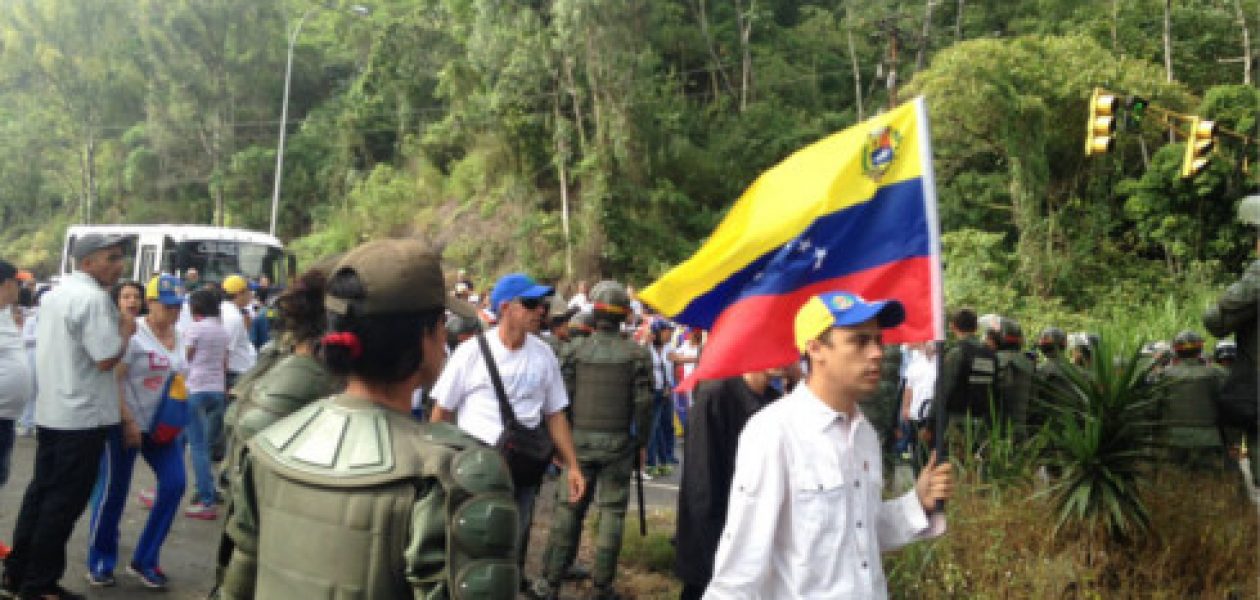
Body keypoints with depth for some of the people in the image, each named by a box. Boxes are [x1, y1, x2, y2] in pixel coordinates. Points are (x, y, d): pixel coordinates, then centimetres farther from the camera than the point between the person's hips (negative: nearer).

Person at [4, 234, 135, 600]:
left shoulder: (57, 294, 12)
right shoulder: (94, 297, -18)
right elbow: (107, 359, -22)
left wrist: (115, 329, 15)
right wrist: (126, 332, -6)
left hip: (51, 411, 9)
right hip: (82, 416, -9)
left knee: (41, 492, 17)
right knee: (65, 501, 0)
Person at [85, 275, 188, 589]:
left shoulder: (178, 336, 9)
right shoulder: (134, 333, -12)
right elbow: (112, 379, -16)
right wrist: (128, 422, -18)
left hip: (163, 425, 6)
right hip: (126, 424, -6)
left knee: (174, 485, -3)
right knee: (113, 491, 3)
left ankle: (144, 560, 11)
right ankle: (100, 563, 21)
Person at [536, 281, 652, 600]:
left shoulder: (573, 350, -3)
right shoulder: (637, 354, -3)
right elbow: (643, 403, -4)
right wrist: (640, 443, 7)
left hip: (579, 440, 1)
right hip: (619, 443, -1)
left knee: (568, 510, 8)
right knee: (612, 511, 8)